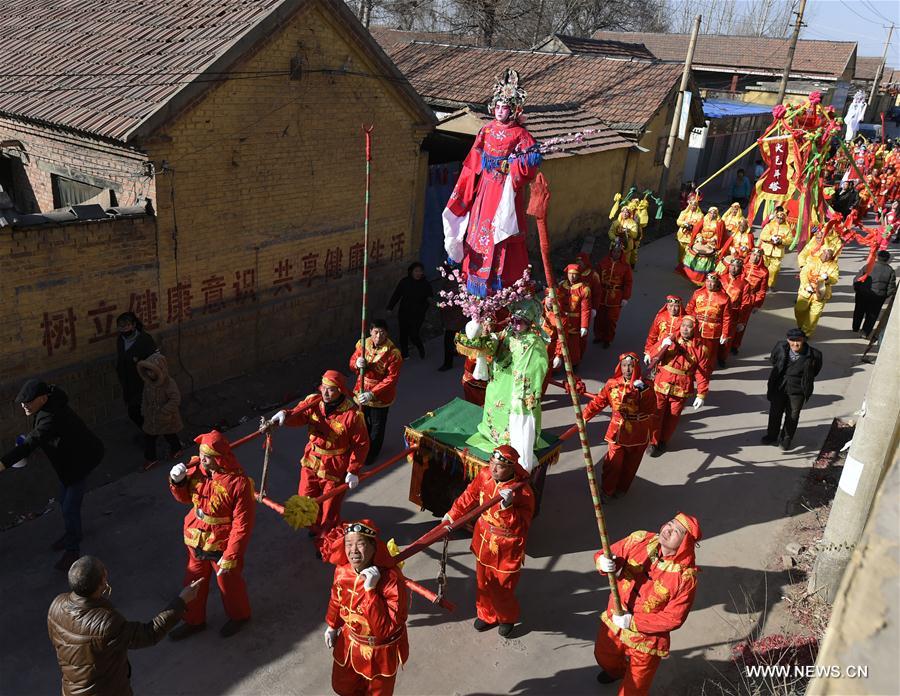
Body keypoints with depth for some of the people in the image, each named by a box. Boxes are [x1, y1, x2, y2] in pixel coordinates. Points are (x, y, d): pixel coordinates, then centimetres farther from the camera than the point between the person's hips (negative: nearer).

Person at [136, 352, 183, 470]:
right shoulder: (148, 382, -6)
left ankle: (176, 449, 44)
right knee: (148, 437, 7)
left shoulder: (169, 383, -27)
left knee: (170, 435, 16)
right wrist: (144, 411, 9)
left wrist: (164, 412, -28)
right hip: (151, 417, 5)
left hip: (166, 418, -5)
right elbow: (145, 397, 8)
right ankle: (150, 459, 22)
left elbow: (175, 400, -28)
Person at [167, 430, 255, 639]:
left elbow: (242, 524, -24)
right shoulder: (196, 467, -12)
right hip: (196, 541, 6)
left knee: (229, 583, 19)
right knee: (194, 581, 23)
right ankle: (194, 620, 49)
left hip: (222, 546, -5)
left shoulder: (238, 483, -30)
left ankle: (239, 616, 47)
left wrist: (231, 556, -21)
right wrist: (178, 481, -14)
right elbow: (185, 497, 6)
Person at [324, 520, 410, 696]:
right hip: (350, 644, 5)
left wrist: (370, 590, -42)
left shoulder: (391, 578, -36)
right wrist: (332, 626, 16)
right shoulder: (342, 570, -17)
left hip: (381, 651, -5)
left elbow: (387, 629, -37)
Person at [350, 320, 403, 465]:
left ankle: (372, 453, 39)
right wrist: (357, 363, -24)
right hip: (361, 392, 5)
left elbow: (391, 379, -26)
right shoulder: (363, 344, -10)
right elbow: (352, 361, 3)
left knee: (377, 426, 16)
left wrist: (372, 394, -32)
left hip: (380, 396, -4)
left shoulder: (393, 353, -25)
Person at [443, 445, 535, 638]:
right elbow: (470, 495, 6)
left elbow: (520, 527, -32)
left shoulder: (522, 492, -30)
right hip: (484, 542, 5)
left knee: (504, 587, 13)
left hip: (507, 549, -5)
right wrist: (453, 515, 11)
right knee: (483, 582, 23)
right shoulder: (485, 475, -13)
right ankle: (487, 615, 49)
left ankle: (508, 618, 44)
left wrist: (508, 508, -46)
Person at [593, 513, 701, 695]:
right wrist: (604, 563, -31)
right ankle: (617, 671, 67)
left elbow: (673, 619, -21)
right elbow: (603, 556, -7)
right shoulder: (639, 540, -16)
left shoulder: (685, 577, -26)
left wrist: (633, 622, -23)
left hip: (646, 639, -4)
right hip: (614, 621, 5)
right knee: (604, 658, 33)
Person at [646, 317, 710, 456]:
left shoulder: (701, 348, -6)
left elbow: (702, 374, -5)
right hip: (661, 386, 0)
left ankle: (663, 441, 35)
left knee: (672, 417, 13)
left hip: (681, 391, 0)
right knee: (656, 415, 5)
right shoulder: (668, 337, -4)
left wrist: (701, 395, -8)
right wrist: (663, 345, -25)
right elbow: (652, 356, -7)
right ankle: (653, 442, 23)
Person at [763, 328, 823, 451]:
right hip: (779, 387, 2)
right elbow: (773, 361, 9)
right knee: (775, 412, 18)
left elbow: (814, 372, 0)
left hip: (797, 390, -2)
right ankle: (772, 436, 39)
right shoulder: (780, 347, -12)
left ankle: (786, 439, 34)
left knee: (792, 416, 12)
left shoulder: (813, 355, -19)